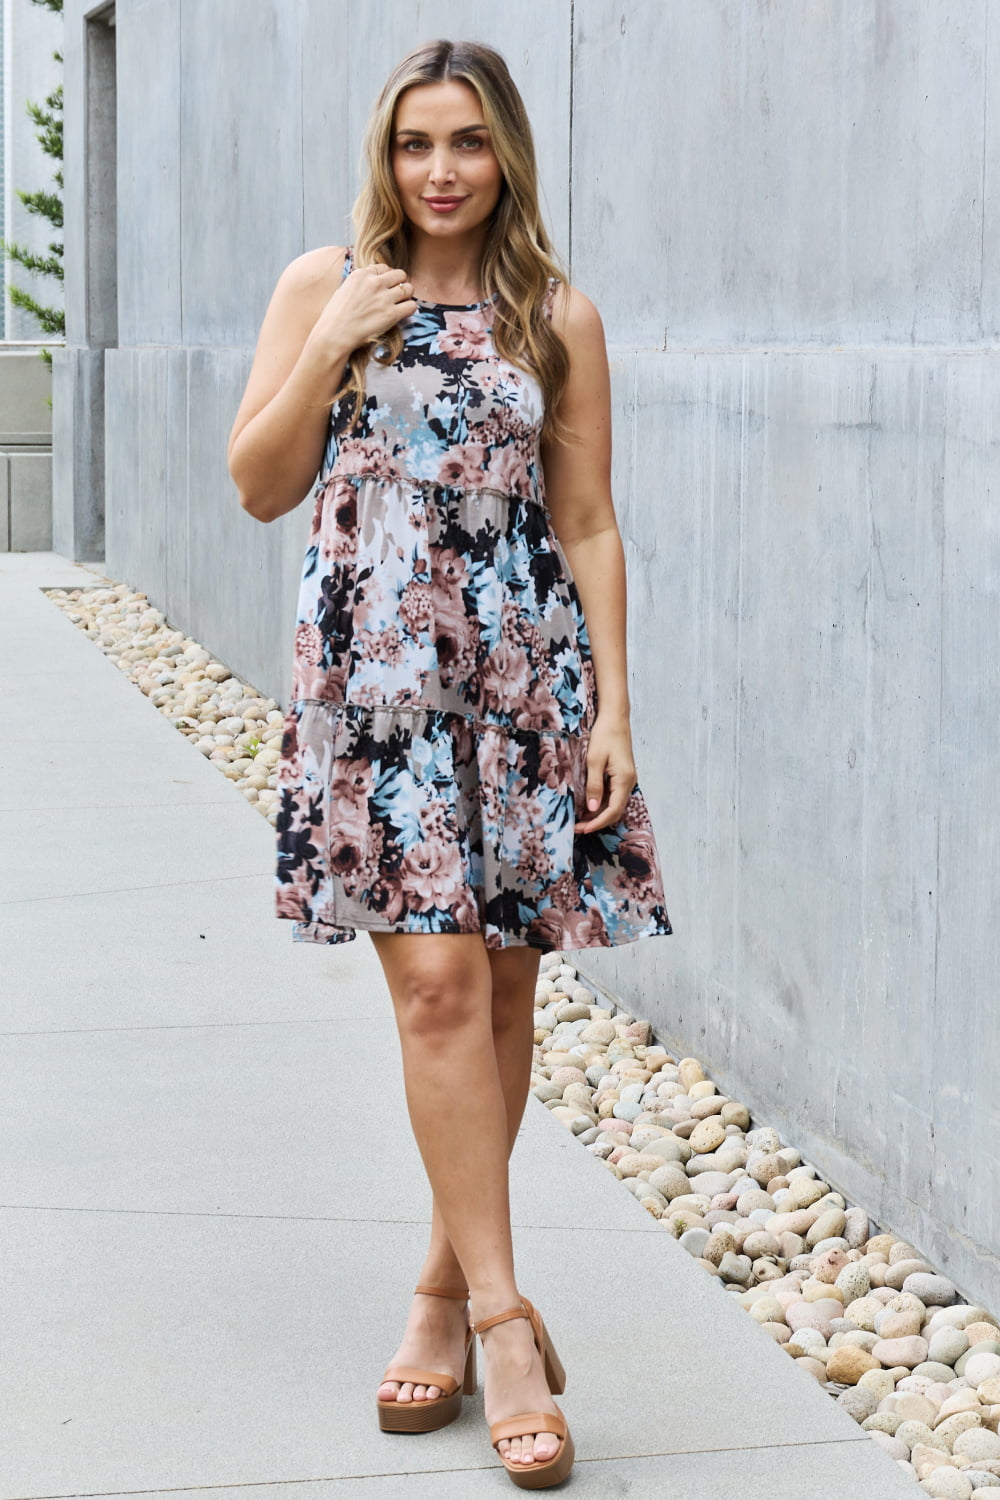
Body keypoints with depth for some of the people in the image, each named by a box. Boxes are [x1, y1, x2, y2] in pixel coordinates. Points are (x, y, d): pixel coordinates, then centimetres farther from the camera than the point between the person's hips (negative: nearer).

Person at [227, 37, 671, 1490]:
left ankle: (448, 1286, 21)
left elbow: (589, 526, 6)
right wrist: (333, 345, -8)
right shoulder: (322, 285, 6)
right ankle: (503, 1316, -7)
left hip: (523, 673, 2)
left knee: (499, 987, 6)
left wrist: (613, 709, 0)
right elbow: (260, 486, 4)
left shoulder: (560, 317, 6)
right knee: (437, 984, -9)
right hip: (373, 669, -1)